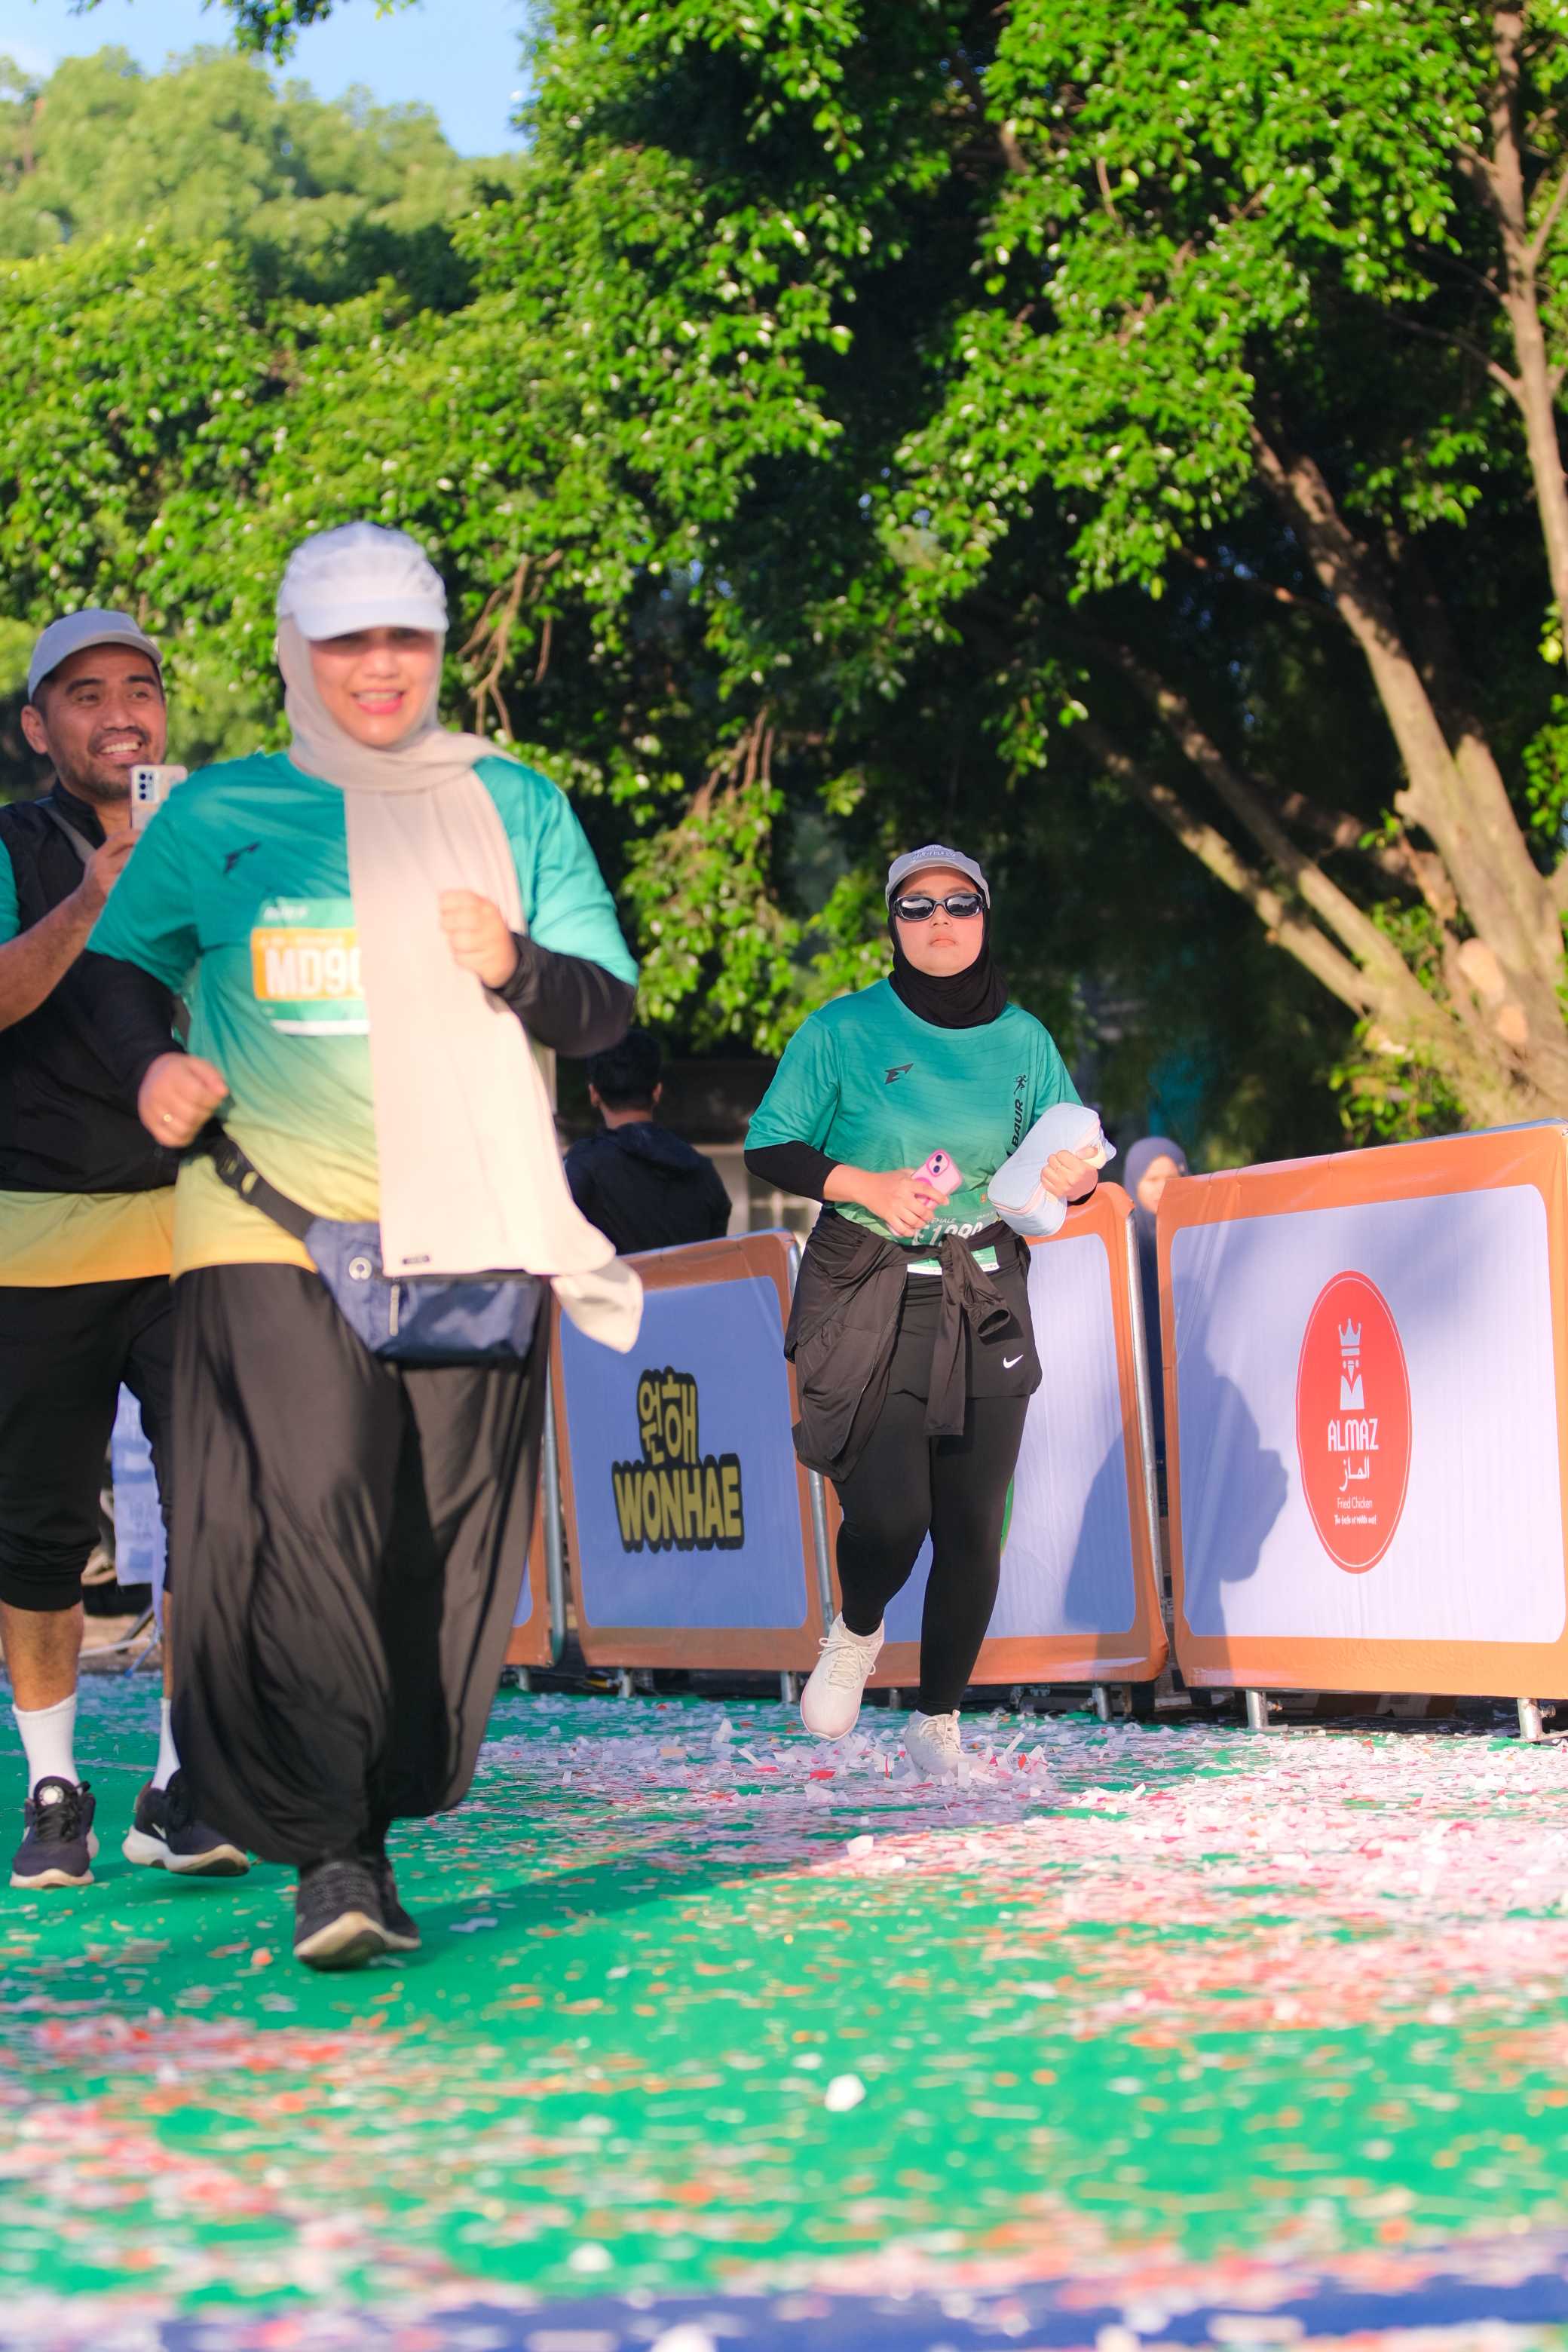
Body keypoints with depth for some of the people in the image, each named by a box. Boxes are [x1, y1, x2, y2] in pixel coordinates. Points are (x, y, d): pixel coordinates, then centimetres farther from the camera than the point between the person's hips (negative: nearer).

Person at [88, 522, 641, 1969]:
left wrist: (518, 969, -12)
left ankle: (375, 1815, 14)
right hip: (274, 1227, -2)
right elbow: (116, 965, 19)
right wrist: (149, 1064, -2)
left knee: (450, 1539, 1)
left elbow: (611, 1007, 10)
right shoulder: (218, 817, 9)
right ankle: (323, 1852, -17)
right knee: (299, 1513, -16)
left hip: (472, 1230, 2)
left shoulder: (517, 808, 11)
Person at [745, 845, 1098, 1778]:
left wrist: (1073, 1176, -10)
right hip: (867, 1299, -3)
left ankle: (938, 1721, 15)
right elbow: (770, 1148, 0)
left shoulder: (1022, 1038, 7)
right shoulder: (844, 1030, -1)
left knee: (974, 1526, -2)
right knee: (889, 1515, -15)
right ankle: (857, 1633, 20)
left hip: (985, 1303, 3)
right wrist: (867, 1185, -15)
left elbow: (1072, 1158, 14)